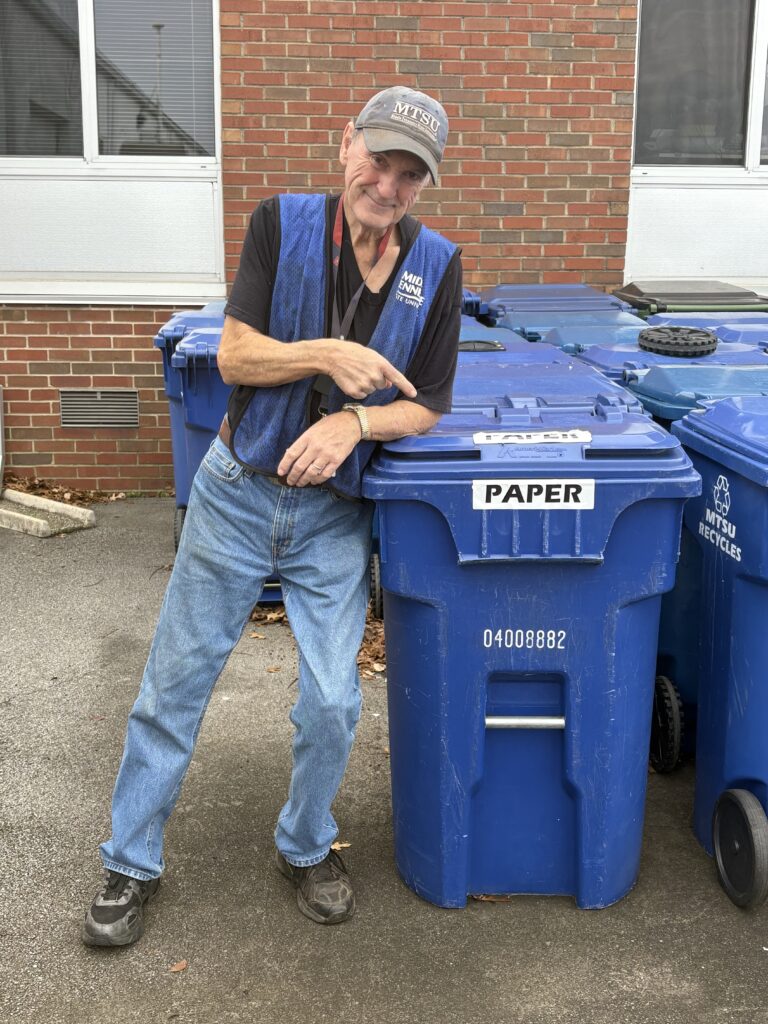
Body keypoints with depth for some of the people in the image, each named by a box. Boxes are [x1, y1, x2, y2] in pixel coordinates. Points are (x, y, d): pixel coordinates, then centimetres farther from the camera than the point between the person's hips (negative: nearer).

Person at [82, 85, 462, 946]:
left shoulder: (436, 267, -3)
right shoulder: (282, 223, -6)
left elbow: (426, 408, -3)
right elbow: (234, 356, -9)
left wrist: (356, 420, -21)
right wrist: (325, 355, -24)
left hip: (335, 514, 1)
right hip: (237, 491, 0)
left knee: (331, 702, -1)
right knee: (175, 680, 8)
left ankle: (306, 848, 29)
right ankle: (131, 863, 26)